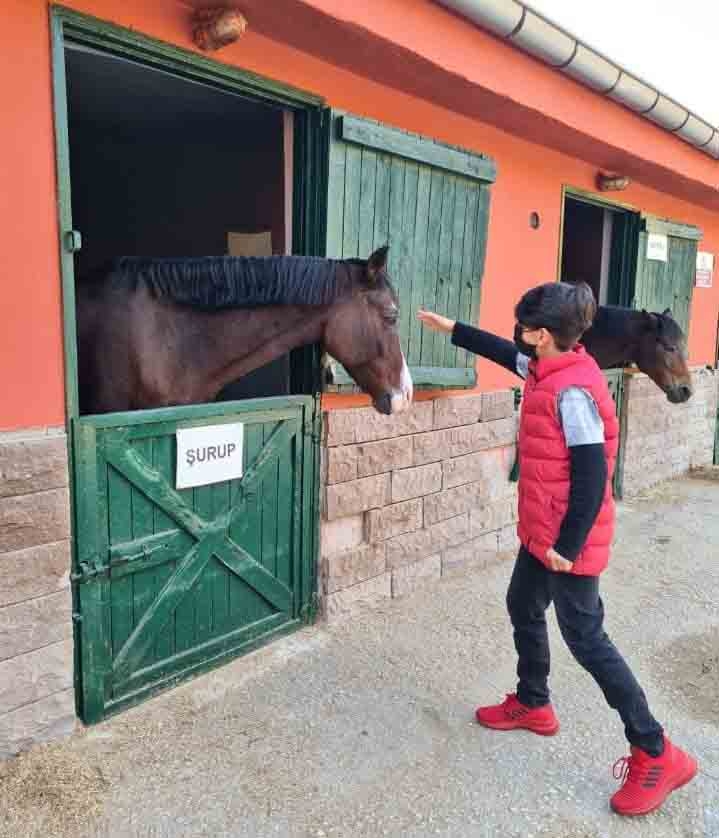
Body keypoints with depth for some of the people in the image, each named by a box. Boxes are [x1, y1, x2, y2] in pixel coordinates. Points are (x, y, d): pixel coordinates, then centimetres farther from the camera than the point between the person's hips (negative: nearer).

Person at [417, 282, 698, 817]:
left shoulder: (572, 391, -25)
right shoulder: (550, 370, 4)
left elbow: (591, 476, -26)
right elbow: (505, 354, 23)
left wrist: (568, 544, -22)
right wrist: (453, 329, 28)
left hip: (567, 539, -10)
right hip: (541, 531, 10)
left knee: (585, 638, -1)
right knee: (523, 609, 22)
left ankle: (657, 755, 13)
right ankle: (533, 704, 43)